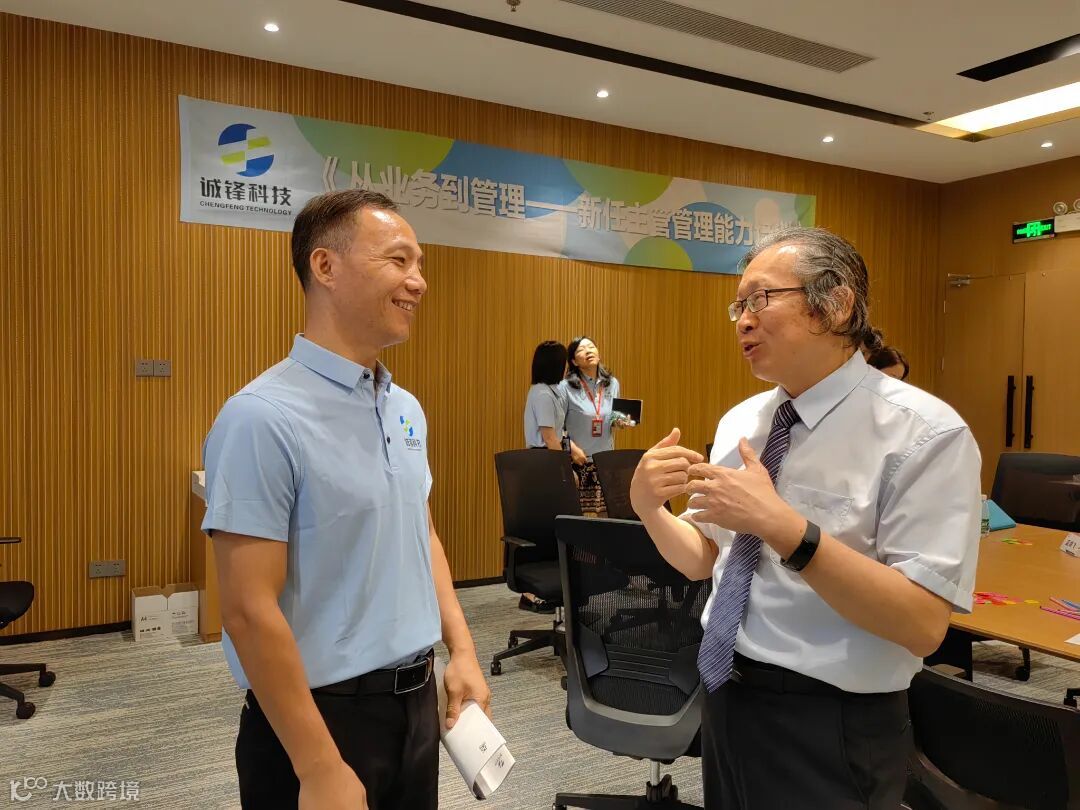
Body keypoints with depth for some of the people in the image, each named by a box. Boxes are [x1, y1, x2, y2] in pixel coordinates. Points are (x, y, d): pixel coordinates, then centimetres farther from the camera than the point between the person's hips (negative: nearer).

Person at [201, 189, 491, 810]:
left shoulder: (408, 409, 4)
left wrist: (461, 648, 6)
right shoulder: (264, 419, -20)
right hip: (325, 712, -7)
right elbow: (250, 611, -20)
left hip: (418, 700, 7)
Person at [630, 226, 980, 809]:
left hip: (830, 725, -6)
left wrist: (782, 526, -32)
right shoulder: (740, 420, 2)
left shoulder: (924, 434, -17)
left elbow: (922, 624, -23)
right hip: (727, 697, 6)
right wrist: (648, 507, -13)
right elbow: (702, 561, 6)